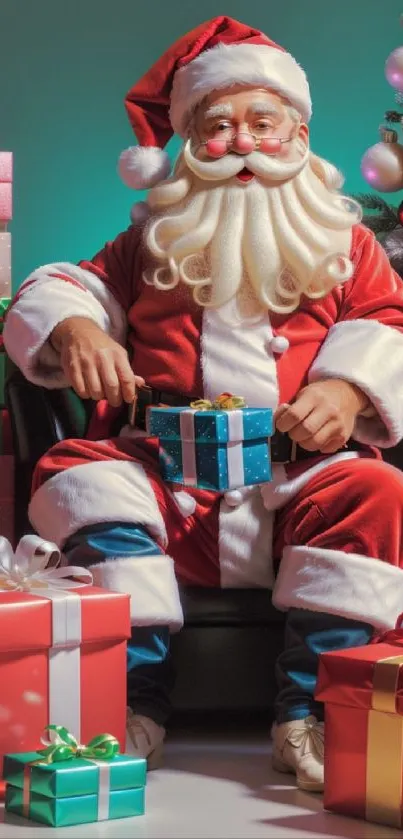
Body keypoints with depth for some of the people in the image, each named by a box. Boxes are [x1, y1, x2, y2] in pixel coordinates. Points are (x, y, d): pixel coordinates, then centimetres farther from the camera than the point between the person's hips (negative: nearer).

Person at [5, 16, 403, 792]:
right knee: (77, 474, -27)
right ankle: (135, 706, -28)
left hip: (302, 474, -1)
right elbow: (63, 286, 13)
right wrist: (71, 327, -13)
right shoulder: (151, 243, 18)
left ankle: (308, 714, -28)